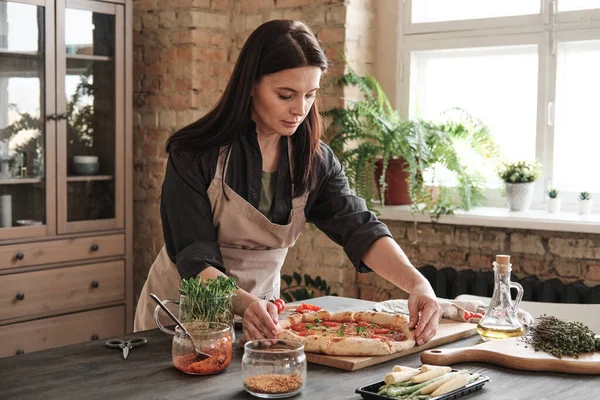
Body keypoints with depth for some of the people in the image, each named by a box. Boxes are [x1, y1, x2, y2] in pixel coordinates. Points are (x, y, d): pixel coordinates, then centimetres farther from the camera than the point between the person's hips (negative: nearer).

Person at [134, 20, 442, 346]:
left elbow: (360, 229, -16)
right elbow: (194, 257, -21)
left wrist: (417, 283, -35)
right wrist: (245, 304, -41)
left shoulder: (316, 161, -5)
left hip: (260, 314, 2)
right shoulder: (195, 156, -17)